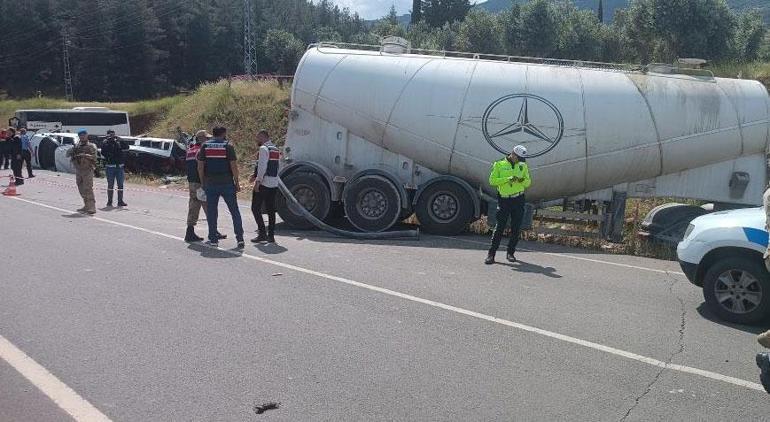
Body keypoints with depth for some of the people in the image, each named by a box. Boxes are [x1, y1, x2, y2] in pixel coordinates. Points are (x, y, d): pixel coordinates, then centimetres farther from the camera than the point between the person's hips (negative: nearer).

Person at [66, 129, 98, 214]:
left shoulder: (91, 146, 0)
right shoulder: (76, 146, 15)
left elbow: (94, 157, -13)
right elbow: (67, 154, 10)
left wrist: (85, 155, -27)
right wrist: (72, 150, -10)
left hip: (87, 170, -6)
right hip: (78, 170, 6)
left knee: (88, 189, -15)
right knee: (81, 189, 10)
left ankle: (92, 207, -18)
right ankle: (86, 206, 20)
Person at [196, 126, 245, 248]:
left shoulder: (205, 145, 5)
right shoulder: (228, 145, -3)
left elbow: (200, 166, 4)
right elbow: (233, 166, -8)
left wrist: (203, 183, 11)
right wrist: (237, 182, -1)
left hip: (210, 184, 2)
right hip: (227, 183, -2)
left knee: (211, 212, 9)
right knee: (234, 211, 4)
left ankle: (213, 239, 11)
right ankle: (240, 238, 1)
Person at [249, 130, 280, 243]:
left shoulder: (264, 148, -10)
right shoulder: (275, 149, 17)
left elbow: (262, 166, -18)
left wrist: (257, 181, -18)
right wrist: (256, 175, 20)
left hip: (263, 183, -8)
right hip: (274, 184, 8)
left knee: (256, 208, 0)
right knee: (271, 210, 9)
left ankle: (262, 233, -4)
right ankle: (271, 235, 9)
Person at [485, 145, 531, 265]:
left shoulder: (523, 166, 11)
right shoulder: (499, 165, 0)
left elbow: (528, 183, 13)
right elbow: (492, 180, -7)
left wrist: (523, 180, -11)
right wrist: (508, 179, -17)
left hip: (518, 200, 3)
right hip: (504, 200, -3)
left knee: (516, 229, 5)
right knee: (500, 227, -7)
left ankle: (511, 253, 16)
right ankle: (491, 254, -4)